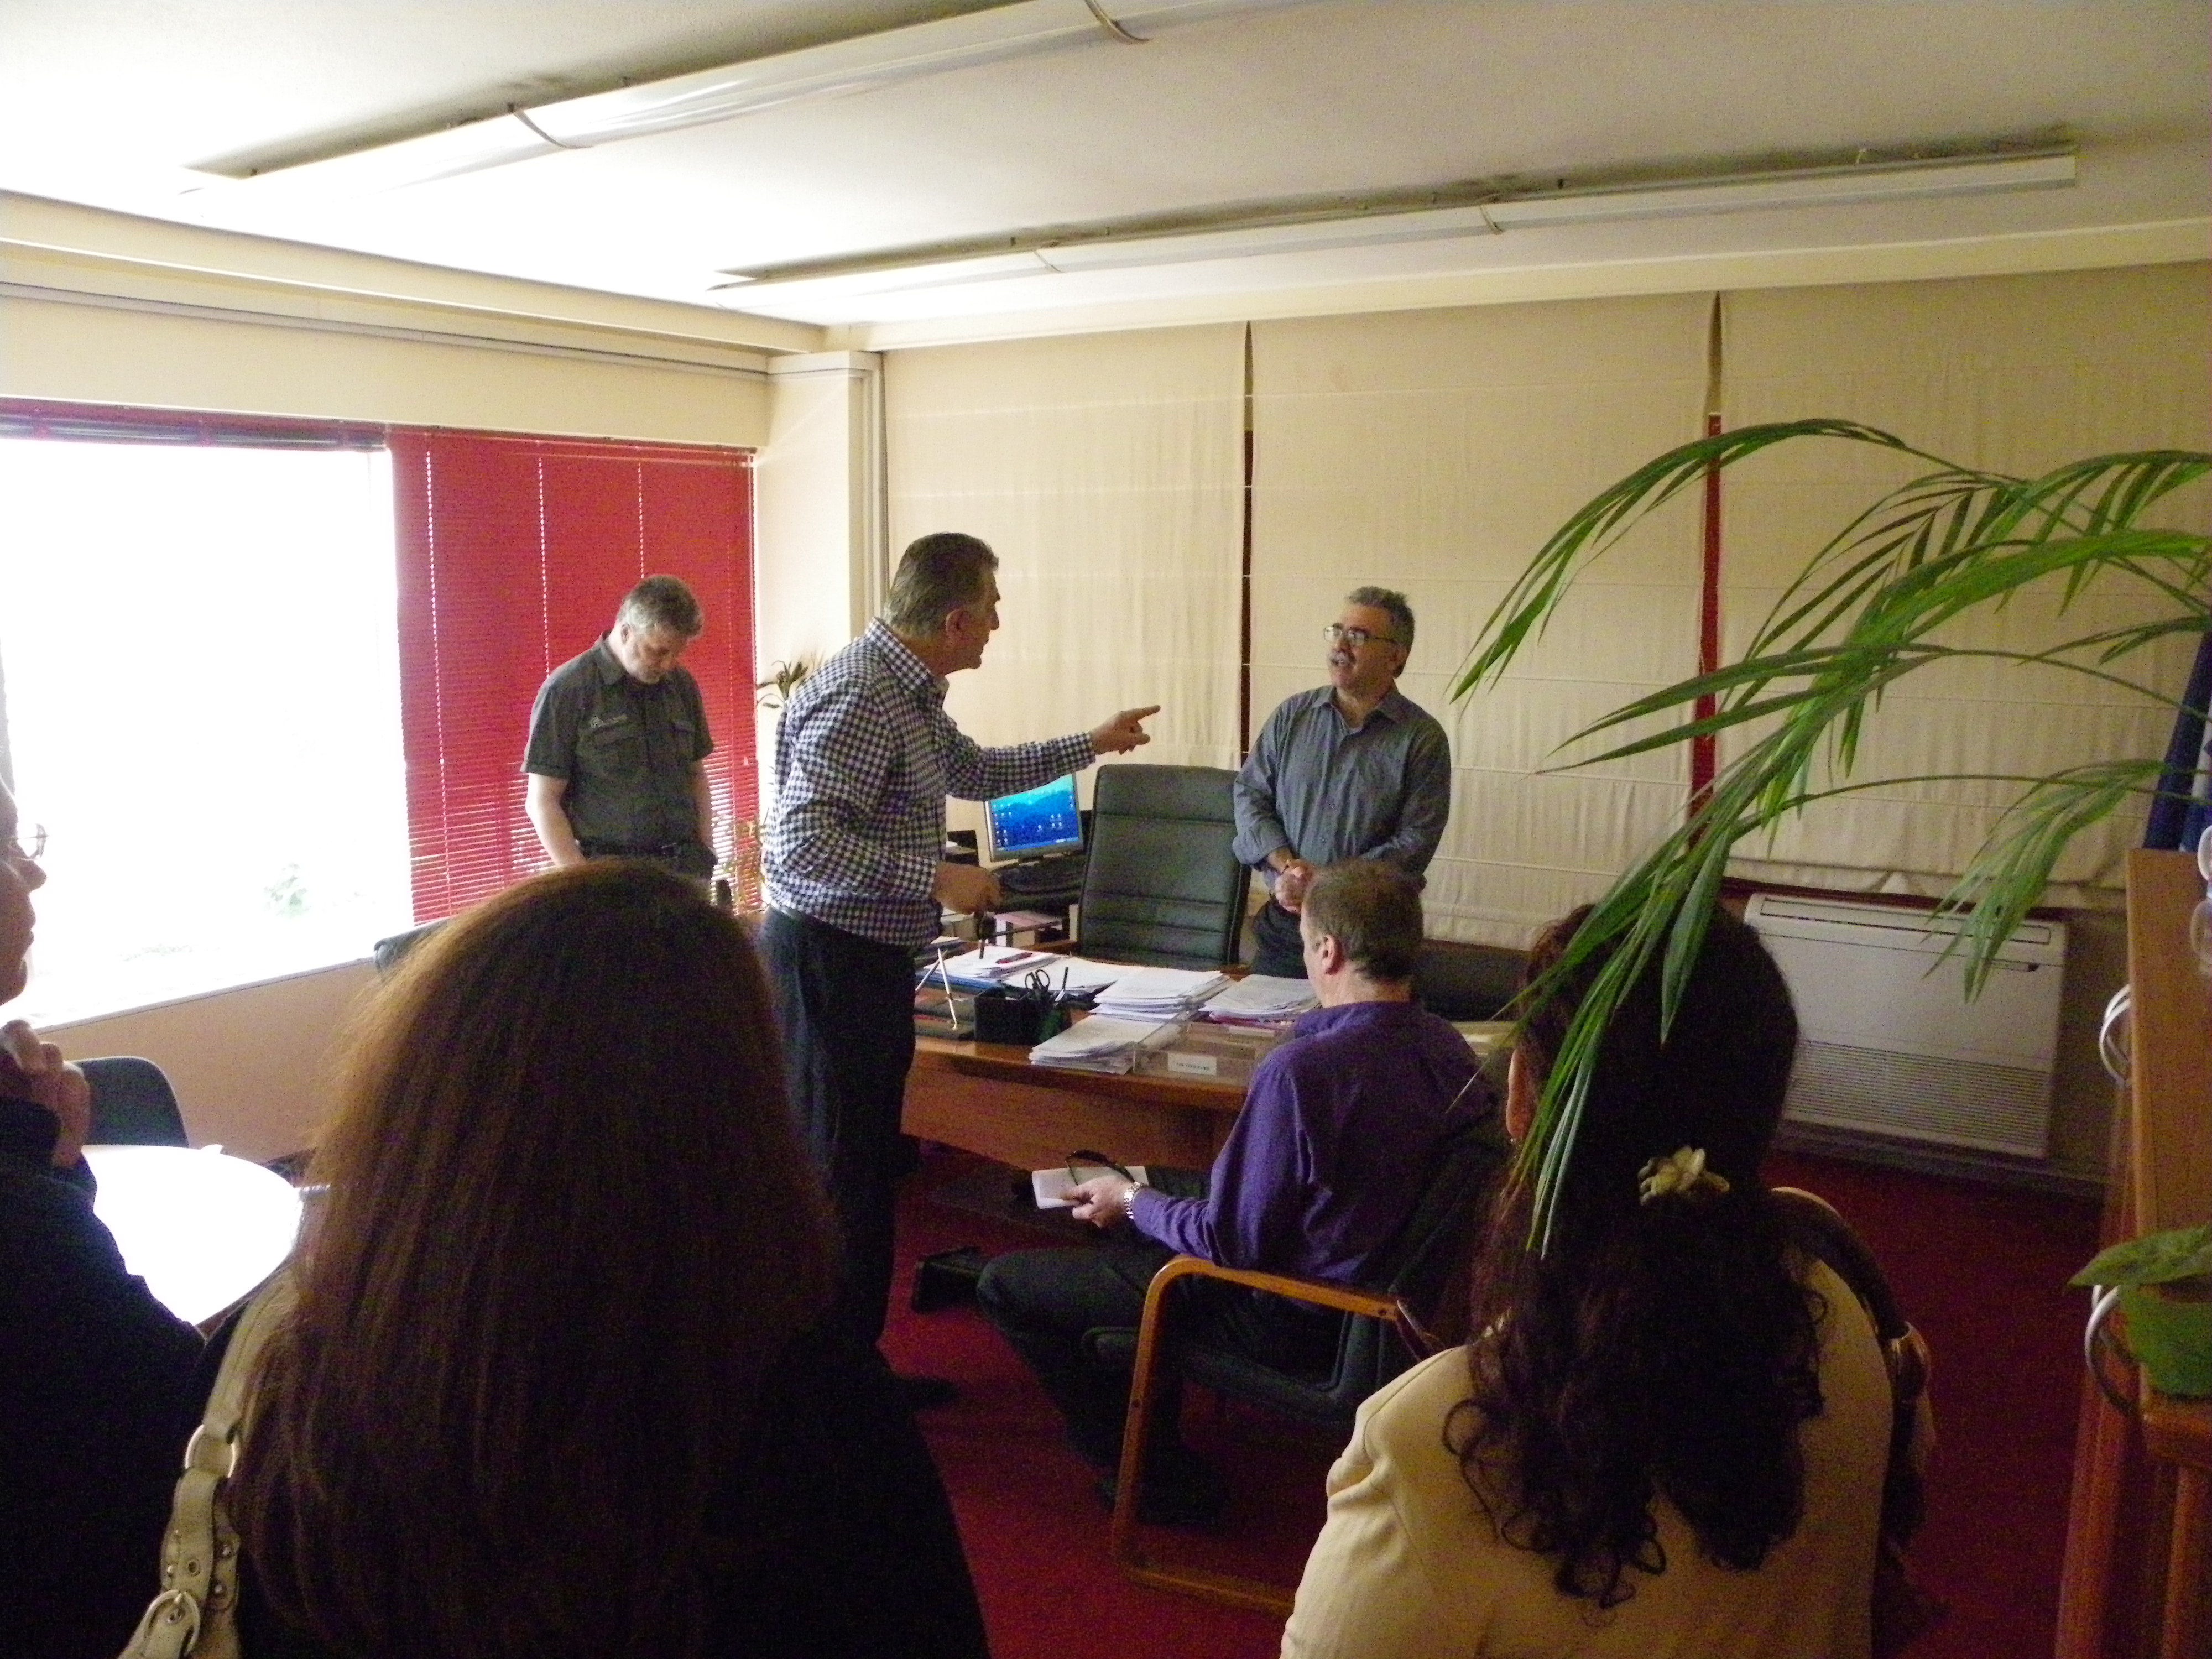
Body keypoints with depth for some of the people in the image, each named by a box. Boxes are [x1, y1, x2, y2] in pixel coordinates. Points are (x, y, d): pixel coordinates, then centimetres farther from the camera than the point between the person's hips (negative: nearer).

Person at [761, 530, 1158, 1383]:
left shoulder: (910, 690, 11)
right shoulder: (859, 697, -21)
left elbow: (975, 771, 28)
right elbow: (802, 842, -28)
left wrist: (1092, 745, 32)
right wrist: (936, 879, -25)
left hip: (873, 957, 10)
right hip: (828, 954, -10)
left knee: (872, 1172, 17)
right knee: (834, 1180, -1)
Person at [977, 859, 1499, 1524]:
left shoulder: (1301, 1068, -32)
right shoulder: (1447, 1045, -7)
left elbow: (1231, 1243, -24)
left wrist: (1131, 1201, -6)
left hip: (1286, 1318, -8)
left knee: (1004, 1283, -1)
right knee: (1156, 1182, 28)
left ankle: (1159, 1476, 11)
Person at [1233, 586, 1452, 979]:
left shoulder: (1422, 739, -5)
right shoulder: (1291, 715, 6)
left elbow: (1415, 842, -10)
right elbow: (1250, 795, 6)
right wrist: (1286, 865, -11)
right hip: (1284, 919, 3)